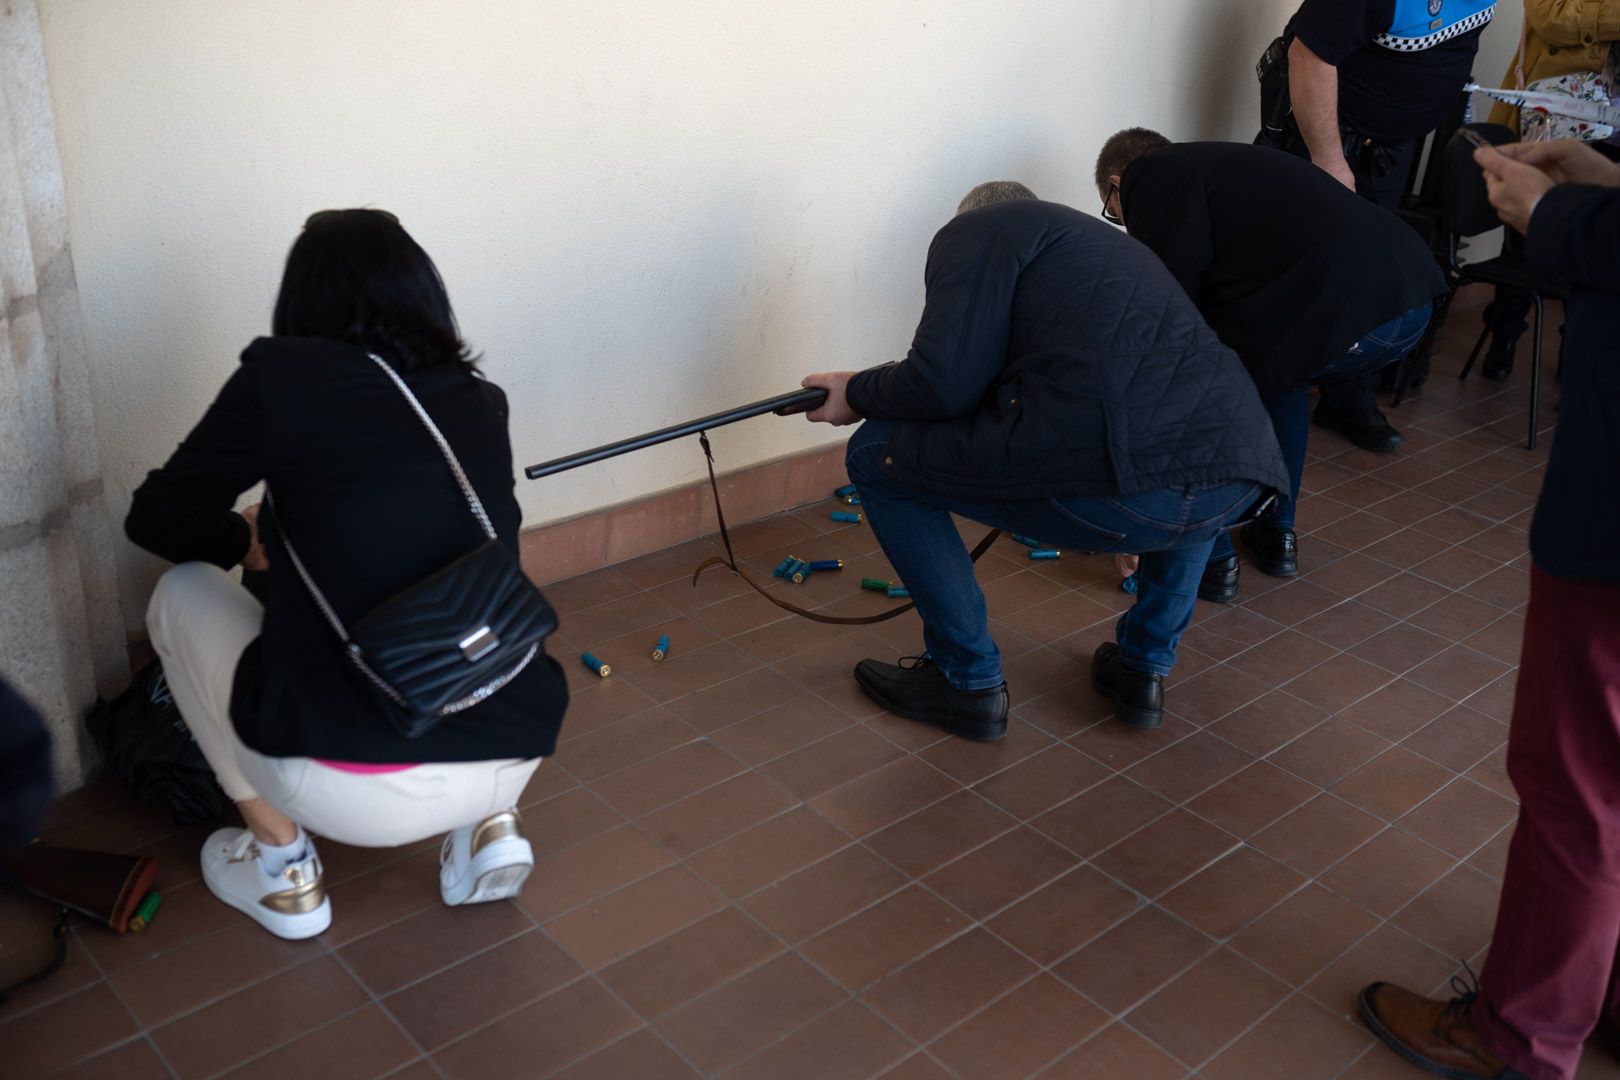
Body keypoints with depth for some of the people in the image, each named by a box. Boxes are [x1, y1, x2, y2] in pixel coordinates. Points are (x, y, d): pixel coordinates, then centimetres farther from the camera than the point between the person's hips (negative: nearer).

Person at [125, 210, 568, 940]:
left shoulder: (284, 375, -1)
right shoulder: (482, 402, 11)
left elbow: (156, 522, 10)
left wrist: (245, 541, 31)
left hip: (348, 789, -4)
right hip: (512, 761, 5)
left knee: (181, 595, 21)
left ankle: (282, 869, 24)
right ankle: (487, 826, 19)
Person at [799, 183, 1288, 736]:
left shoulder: (977, 231, 15)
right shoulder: (1107, 241, 37)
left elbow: (945, 381, -1)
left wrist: (858, 394, 21)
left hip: (1109, 483, -7)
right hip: (1241, 486, 8)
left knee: (877, 456, 15)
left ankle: (968, 680, 22)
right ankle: (1145, 668, 36)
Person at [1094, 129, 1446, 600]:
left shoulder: (1150, 175, 9)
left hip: (1331, 309, -9)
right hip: (1411, 299, 9)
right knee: (1278, 373, 36)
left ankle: (1211, 559, 18)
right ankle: (1276, 536, 37)